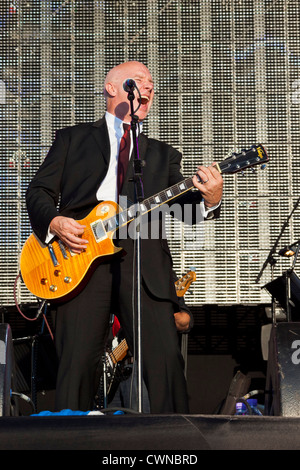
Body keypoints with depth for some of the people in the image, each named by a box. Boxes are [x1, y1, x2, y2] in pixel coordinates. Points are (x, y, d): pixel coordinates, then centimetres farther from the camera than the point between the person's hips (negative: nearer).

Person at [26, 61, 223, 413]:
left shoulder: (163, 154, 27)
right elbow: (39, 190, 15)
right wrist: (55, 222, -6)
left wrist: (209, 200, -8)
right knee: (78, 362, -8)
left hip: (144, 260, 2)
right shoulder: (73, 138, 22)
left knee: (165, 358, -9)